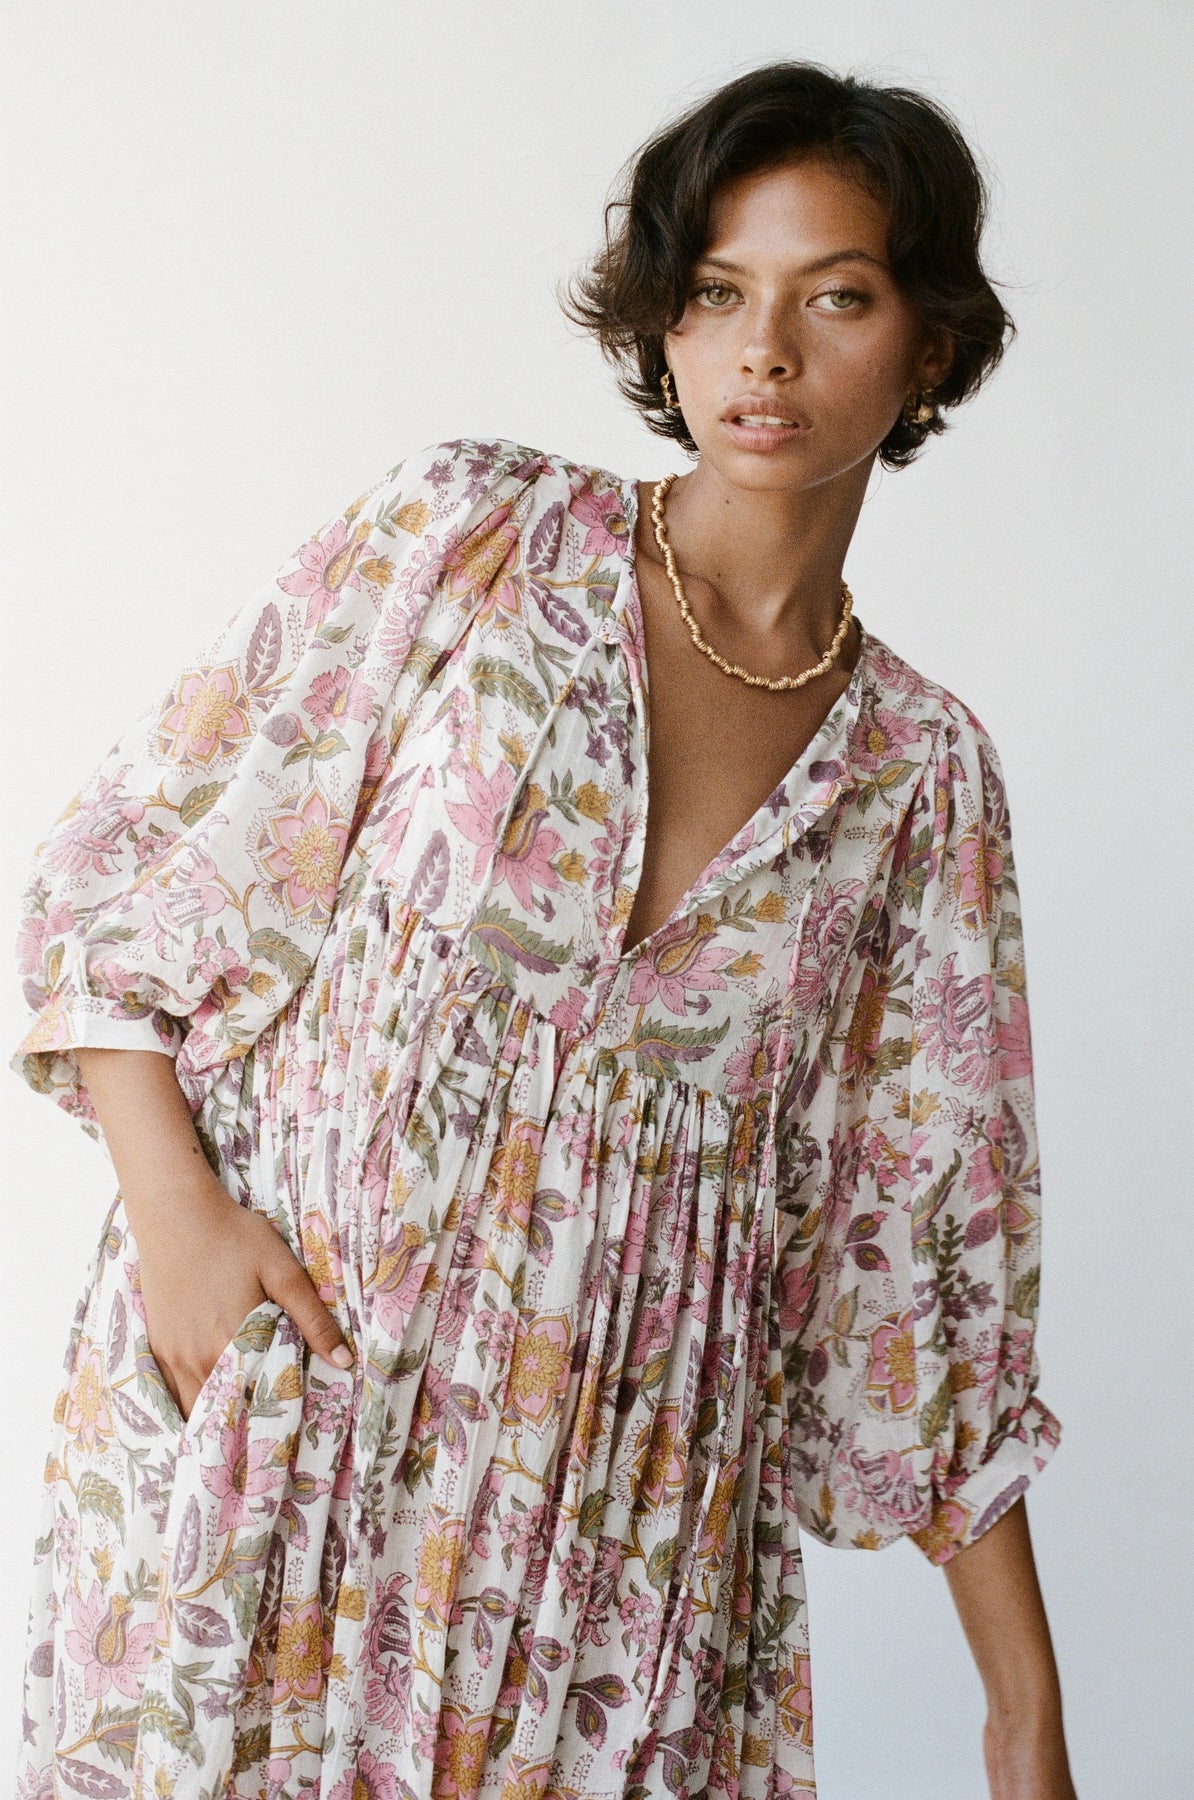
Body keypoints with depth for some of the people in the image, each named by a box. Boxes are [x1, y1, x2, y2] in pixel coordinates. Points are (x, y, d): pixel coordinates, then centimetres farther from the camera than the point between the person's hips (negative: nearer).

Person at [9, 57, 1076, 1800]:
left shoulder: (925, 773, 3)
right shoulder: (469, 533, -3)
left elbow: (923, 1250, 5)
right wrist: (175, 1210, -15)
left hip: (621, 1517, 2)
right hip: (268, 1413, -1)